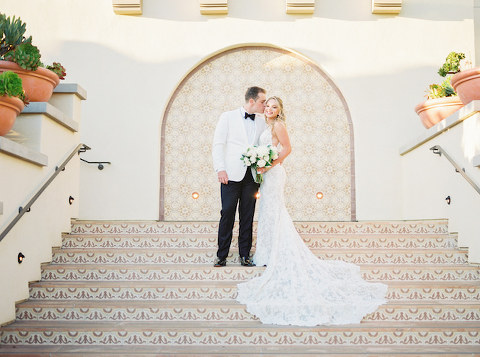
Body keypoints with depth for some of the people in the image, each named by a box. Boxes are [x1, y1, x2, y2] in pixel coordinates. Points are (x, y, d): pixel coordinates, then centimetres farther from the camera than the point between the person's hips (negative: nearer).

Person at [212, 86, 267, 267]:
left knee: (248, 216, 6)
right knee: (227, 213, -4)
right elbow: (218, 144, 0)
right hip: (232, 174, -3)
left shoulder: (261, 122, 14)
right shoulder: (228, 117, 4)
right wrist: (220, 169, -10)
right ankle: (222, 255, 4)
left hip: (252, 176, 4)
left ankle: (245, 255, 14)